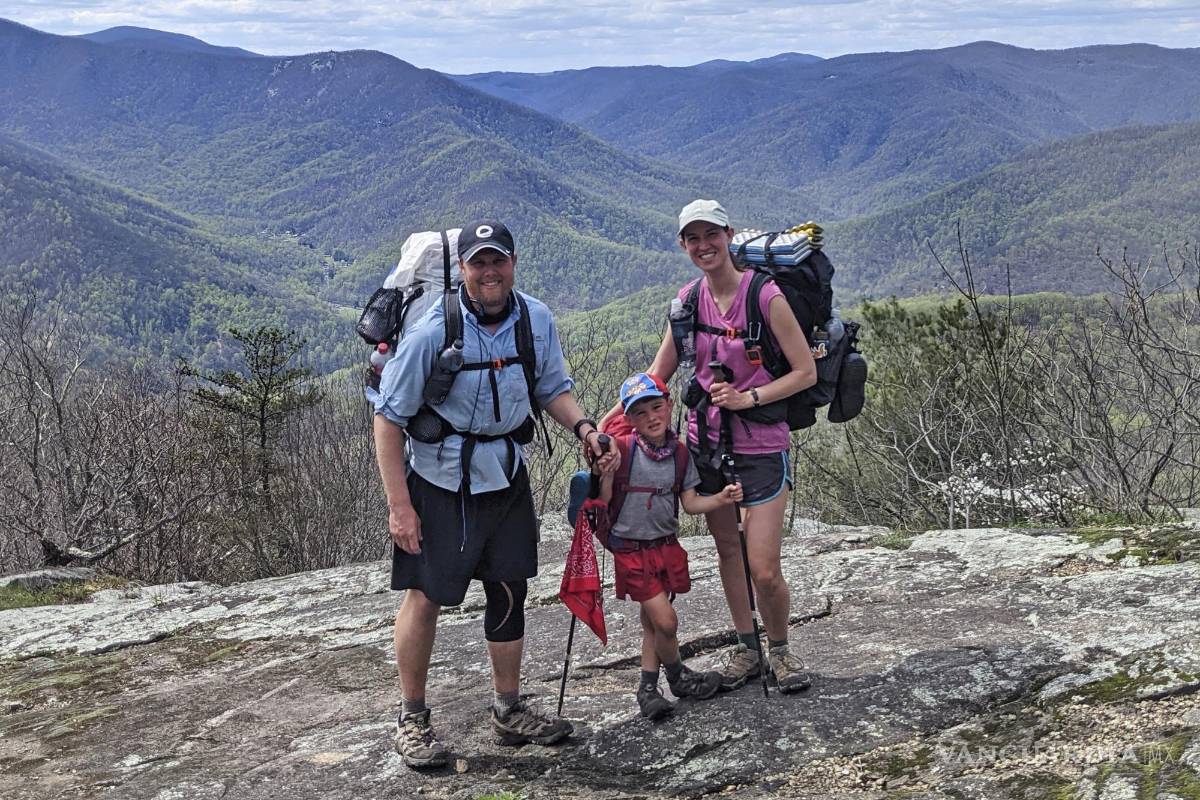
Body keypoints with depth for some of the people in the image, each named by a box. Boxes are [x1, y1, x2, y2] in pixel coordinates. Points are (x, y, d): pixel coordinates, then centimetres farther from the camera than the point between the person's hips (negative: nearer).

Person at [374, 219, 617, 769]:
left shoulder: (537, 320, -6)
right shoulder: (433, 332, -19)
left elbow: (553, 389, 10)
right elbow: (388, 417, -14)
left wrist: (583, 427, -11)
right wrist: (399, 505, -16)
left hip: (505, 476, 5)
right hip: (438, 481, -4)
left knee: (509, 590, 11)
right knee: (425, 597, 1)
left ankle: (508, 710, 28)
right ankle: (412, 718, 20)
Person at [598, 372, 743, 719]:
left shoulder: (680, 454, 0)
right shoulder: (623, 450, -14)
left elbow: (689, 503, 1)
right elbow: (604, 501, -9)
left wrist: (721, 498, -10)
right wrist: (607, 469, -20)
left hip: (666, 545, 5)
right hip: (631, 549, -5)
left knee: (651, 622, 13)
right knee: (665, 621, -7)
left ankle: (648, 688, 23)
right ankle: (678, 676, 18)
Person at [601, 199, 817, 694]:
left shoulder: (765, 296, -13)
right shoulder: (688, 299, 3)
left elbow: (806, 373, -9)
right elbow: (658, 374, 8)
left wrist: (749, 398, -19)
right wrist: (608, 420, -3)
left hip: (761, 444, -5)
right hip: (706, 441, 5)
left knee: (765, 570, -5)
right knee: (727, 552, 15)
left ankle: (779, 648, 22)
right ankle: (746, 649, 32)